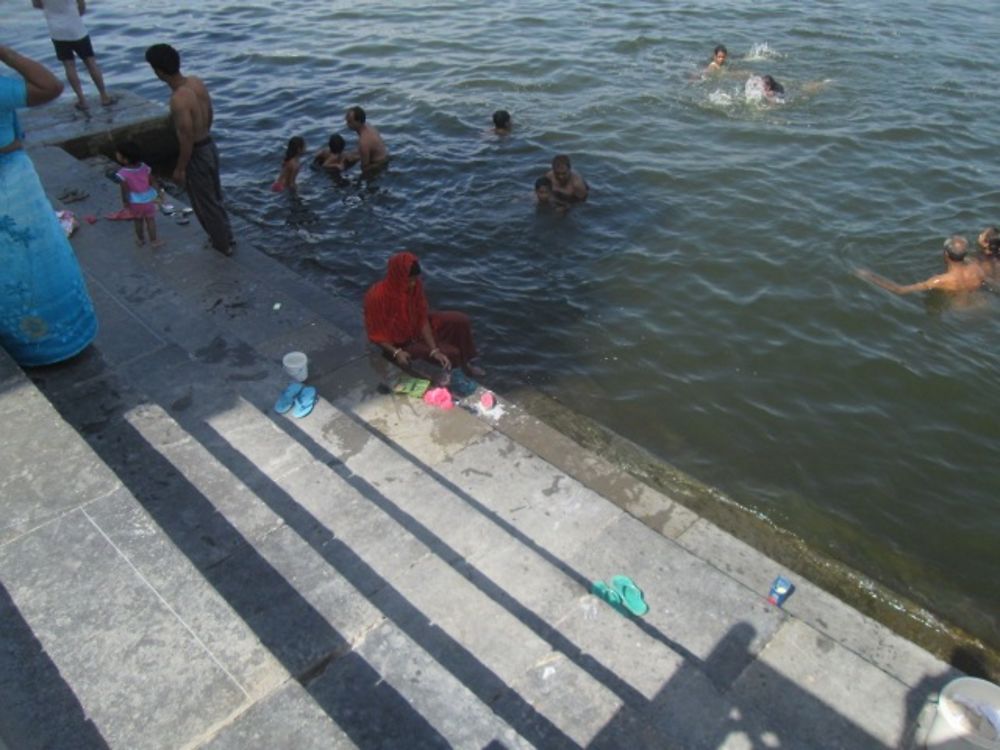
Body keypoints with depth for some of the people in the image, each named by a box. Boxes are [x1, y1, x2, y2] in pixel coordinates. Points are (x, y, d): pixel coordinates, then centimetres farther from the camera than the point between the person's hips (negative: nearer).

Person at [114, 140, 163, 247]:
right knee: (150, 220, 13)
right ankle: (153, 240, 17)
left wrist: (125, 201, -5)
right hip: (148, 199, 1)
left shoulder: (123, 174, -23)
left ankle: (140, 239, 34)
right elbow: (152, 181, -3)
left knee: (138, 221, 19)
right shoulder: (144, 167, -12)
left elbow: (125, 189, -18)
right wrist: (157, 193, 11)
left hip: (135, 202, -1)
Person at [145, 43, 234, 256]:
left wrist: (180, 169, -13)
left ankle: (222, 245, 26)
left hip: (197, 154, -8)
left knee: (204, 203, 11)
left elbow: (187, 140, -25)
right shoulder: (196, 81, -5)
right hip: (210, 146, 8)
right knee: (215, 197, 24)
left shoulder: (178, 100, -29)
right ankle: (226, 236, 40)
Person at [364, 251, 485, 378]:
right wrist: (396, 352, -34)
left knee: (461, 321, -7)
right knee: (451, 354, -15)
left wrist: (434, 350, -21)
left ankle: (465, 363, 12)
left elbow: (422, 318, -13)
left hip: (415, 325, 6)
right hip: (398, 343, -6)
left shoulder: (415, 285, -17)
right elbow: (376, 334, -21)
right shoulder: (377, 296, -32)